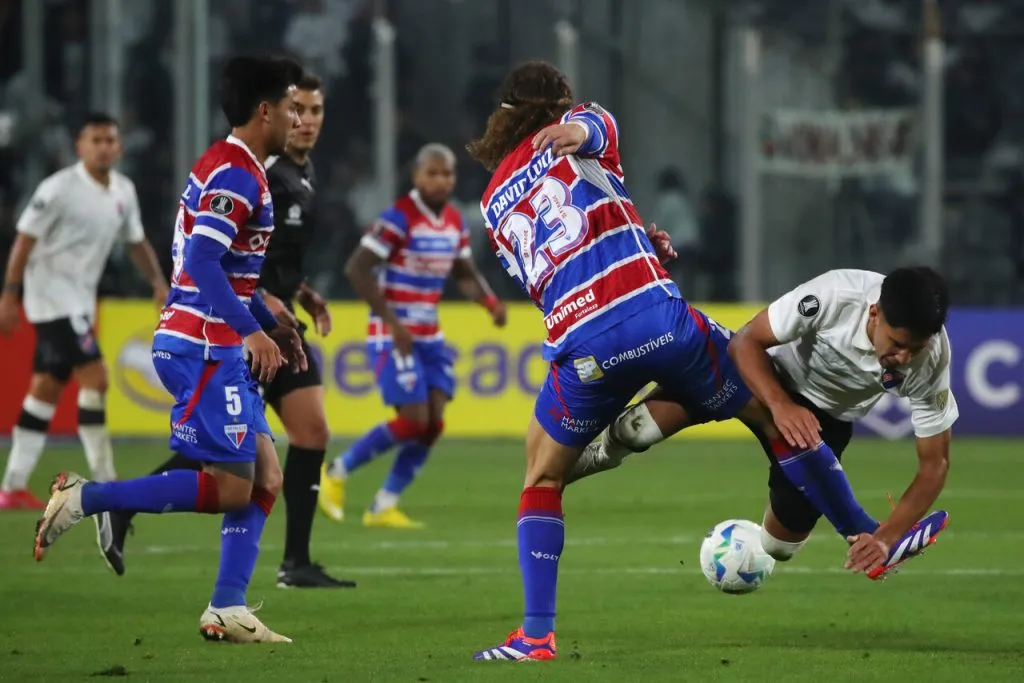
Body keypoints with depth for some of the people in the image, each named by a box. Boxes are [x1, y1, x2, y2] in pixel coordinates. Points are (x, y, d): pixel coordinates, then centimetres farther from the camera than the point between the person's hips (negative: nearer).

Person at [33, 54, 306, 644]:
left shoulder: (235, 169, 17)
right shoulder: (236, 173, -15)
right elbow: (202, 262, -25)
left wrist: (275, 327, 24)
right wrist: (251, 331, -27)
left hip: (218, 348, 10)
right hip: (202, 347, -10)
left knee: (265, 478, 7)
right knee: (230, 486, -10)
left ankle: (228, 611, 5)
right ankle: (84, 499, -8)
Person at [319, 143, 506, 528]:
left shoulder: (455, 224, 7)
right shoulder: (399, 218, -17)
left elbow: (465, 275, 20)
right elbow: (357, 269, -19)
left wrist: (490, 302, -1)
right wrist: (392, 322, -23)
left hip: (429, 335, 8)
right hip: (393, 334, -8)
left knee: (433, 423, -2)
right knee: (414, 421, -14)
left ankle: (384, 506, 8)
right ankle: (337, 474, 5)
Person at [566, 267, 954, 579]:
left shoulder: (931, 360, -28)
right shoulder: (835, 295, -36)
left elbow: (934, 462, -18)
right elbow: (746, 342, -26)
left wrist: (887, 538, -29)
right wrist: (781, 405, -43)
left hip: (827, 419, 2)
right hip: (767, 371, -2)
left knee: (778, 546, -3)